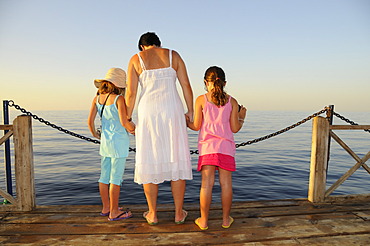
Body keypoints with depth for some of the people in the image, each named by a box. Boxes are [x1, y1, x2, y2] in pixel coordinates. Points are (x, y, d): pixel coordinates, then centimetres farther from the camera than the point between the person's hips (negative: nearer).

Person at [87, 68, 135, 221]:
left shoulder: (97, 98, 5)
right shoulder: (119, 99, -14)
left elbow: (90, 121, 3)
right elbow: (124, 122, -21)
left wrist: (94, 133, 20)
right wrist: (133, 129, -1)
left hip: (105, 141, 7)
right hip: (119, 141, -7)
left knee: (104, 176, 15)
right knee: (116, 178, 2)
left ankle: (106, 208, 29)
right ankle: (114, 212, 13)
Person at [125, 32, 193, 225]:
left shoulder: (136, 59, 8)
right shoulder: (173, 55, 10)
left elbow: (131, 93, 1)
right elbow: (186, 86, 4)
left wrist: (128, 118, 9)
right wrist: (190, 112, 11)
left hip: (148, 111, 0)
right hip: (172, 111, 1)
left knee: (150, 161, 7)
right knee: (176, 161, 6)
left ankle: (152, 214, 16)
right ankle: (179, 213, 14)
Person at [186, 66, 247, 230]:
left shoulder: (201, 100, -1)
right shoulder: (232, 101, 4)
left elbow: (196, 126, -2)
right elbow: (234, 128, 2)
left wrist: (186, 122, 19)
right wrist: (241, 118, 21)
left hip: (207, 146, -1)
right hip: (226, 146, 2)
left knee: (207, 183, 3)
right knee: (226, 183, 8)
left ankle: (204, 220, 13)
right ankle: (226, 219, 21)